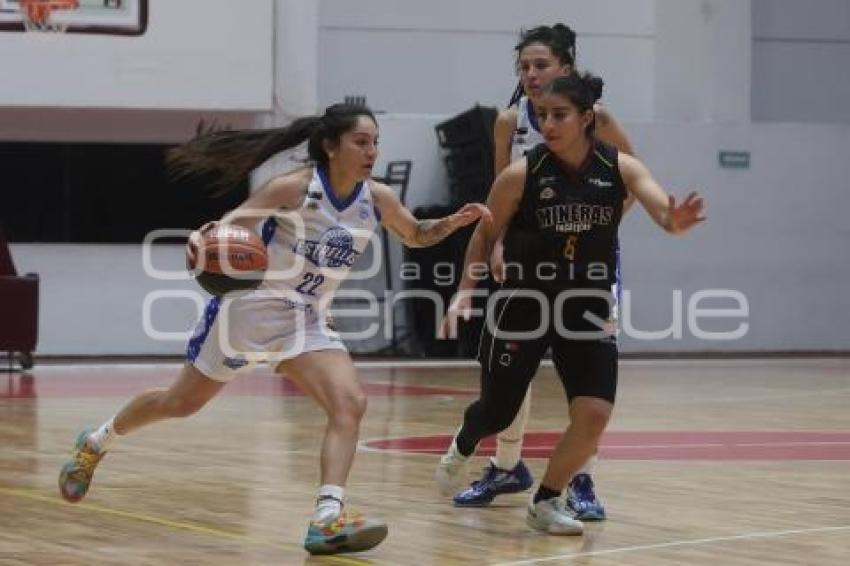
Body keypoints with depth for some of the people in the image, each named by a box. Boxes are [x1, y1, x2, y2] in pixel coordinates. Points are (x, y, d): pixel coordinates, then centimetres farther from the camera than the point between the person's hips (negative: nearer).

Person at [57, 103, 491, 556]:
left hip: (306, 322, 4)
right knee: (180, 403, 12)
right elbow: (226, 228, -21)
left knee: (350, 405, -20)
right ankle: (94, 444, 38)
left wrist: (453, 222, -6)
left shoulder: (377, 199, -5)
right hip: (249, 307, -4)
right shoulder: (293, 189, -21)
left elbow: (416, 235, 14)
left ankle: (327, 520, -27)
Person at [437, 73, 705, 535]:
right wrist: (466, 290, -9)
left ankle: (546, 501, 11)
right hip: (523, 306, -1)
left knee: (594, 414, -12)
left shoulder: (620, 168, -10)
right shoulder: (521, 174, -13)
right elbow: (486, 234, 1)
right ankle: (462, 446, 45)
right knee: (497, 412, 7)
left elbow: (663, 212, -24)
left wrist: (676, 220, -48)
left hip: (587, 309, 2)